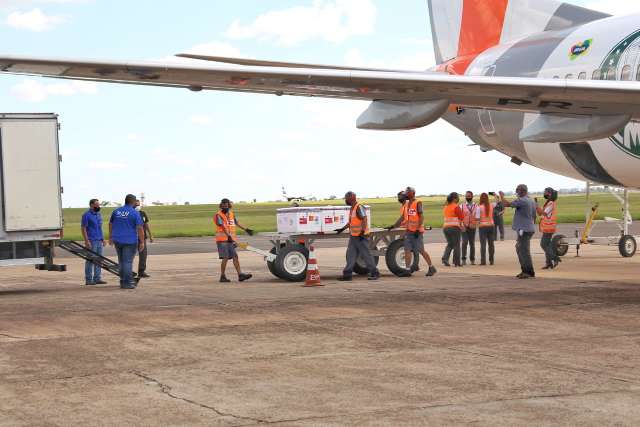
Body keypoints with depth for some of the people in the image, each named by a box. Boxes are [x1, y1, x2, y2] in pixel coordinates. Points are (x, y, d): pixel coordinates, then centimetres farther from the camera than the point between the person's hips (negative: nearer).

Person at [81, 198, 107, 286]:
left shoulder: (99, 214, 15)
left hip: (99, 240, 8)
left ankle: (97, 278, 13)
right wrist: (86, 241, -18)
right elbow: (83, 228, -12)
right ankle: (88, 280, -1)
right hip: (91, 241, -8)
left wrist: (103, 238, 15)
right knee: (90, 260, -5)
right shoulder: (87, 215, -8)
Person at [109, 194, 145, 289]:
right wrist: (142, 242, -10)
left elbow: (110, 224, 19)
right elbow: (139, 228, -15)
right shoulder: (134, 213, -9)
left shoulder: (116, 211, 9)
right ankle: (127, 283, -4)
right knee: (128, 262, -3)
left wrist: (110, 237, 31)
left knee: (121, 261, 16)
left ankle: (123, 281, 22)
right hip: (130, 241, -6)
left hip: (117, 240, 6)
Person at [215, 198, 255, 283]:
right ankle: (222, 277, 1)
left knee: (235, 257, 2)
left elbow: (237, 223, 26)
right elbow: (223, 227, -21)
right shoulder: (218, 215, -9)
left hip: (231, 239, 7)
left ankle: (240, 275, 0)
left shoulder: (232, 214, 14)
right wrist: (229, 236, -32)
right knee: (225, 258, -7)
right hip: (222, 240, -7)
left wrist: (246, 229, 33)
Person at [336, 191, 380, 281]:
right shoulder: (353, 208, 16)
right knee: (350, 255, 6)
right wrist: (342, 229, 28)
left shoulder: (359, 207, -14)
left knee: (366, 255, -5)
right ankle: (347, 275, 6)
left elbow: (364, 220, -23)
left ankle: (375, 273, 2)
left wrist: (362, 232, -29)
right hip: (353, 236, 10)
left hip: (361, 236, -10)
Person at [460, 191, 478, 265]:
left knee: (472, 243, 7)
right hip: (464, 227, -1)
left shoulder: (476, 207, 7)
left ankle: (472, 260, 16)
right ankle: (463, 259, -11)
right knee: (464, 242, -13)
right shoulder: (462, 206, 5)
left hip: (472, 228, 1)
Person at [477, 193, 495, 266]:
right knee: (491, 244, 9)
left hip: (482, 226, -4)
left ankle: (483, 261, -6)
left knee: (483, 244, -2)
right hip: (491, 225, 4)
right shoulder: (491, 206, 1)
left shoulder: (480, 207, -11)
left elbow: (477, 218, -13)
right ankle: (491, 260, 11)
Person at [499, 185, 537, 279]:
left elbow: (506, 204, -17)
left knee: (524, 250, -8)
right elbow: (534, 217, 20)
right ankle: (525, 270, 20)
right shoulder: (532, 201, 14)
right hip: (530, 229, 10)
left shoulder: (521, 201, -16)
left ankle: (529, 272, -7)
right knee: (519, 248, 18)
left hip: (524, 230, -10)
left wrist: (501, 195, 1)